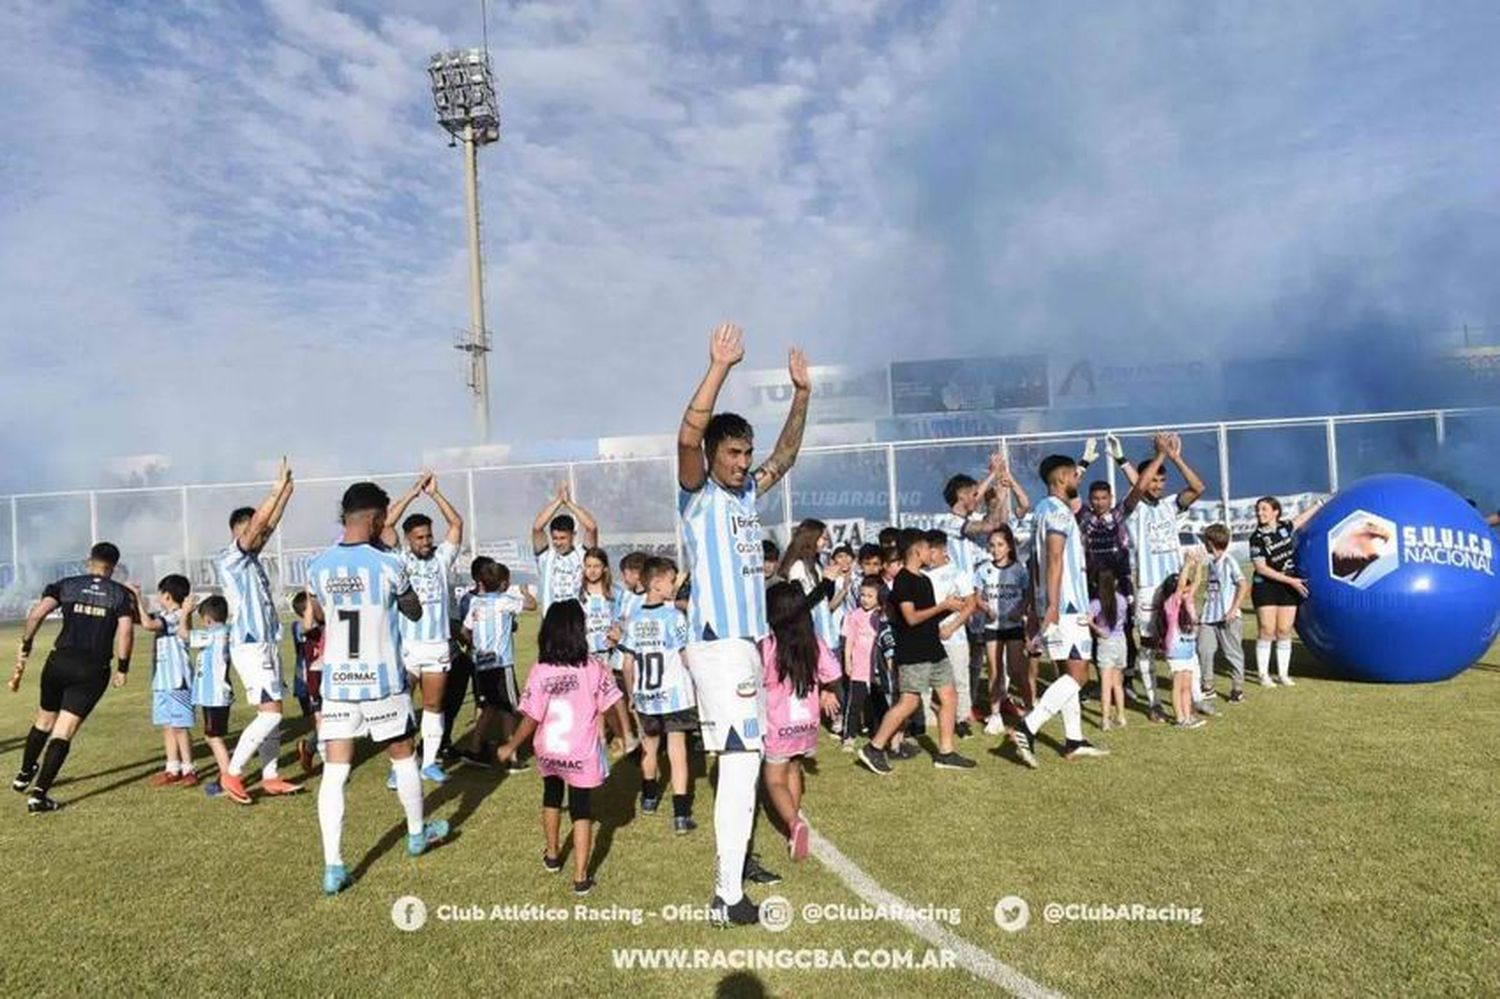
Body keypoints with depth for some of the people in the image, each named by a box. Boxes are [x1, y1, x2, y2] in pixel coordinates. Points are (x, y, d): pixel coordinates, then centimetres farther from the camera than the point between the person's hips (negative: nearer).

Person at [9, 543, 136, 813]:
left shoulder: (66, 585, 7)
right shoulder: (121, 594, 2)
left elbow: (36, 614, -7)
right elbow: (126, 631, -10)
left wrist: (24, 649, 0)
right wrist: (122, 668, -2)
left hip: (59, 662, 2)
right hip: (93, 670, -2)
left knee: (43, 721, 24)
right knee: (64, 733, 2)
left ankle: (24, 776, 43)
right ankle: (39, 794, -3)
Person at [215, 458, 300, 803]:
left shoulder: (251, 559, 16)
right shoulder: (227, 559, -8)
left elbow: (269, 526, 15)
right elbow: (258, 522, -16)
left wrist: (287, 492, 12)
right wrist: (279, 487, -13)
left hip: (267, 644, 9)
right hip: (250, 646, -9)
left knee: (272, 714, 10)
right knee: (270, 713, -12)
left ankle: (270, 777, 16)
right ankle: (232, 773, -2)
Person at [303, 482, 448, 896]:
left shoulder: (318, 566, -1)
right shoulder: (389, 564, -13)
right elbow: (415, 612, 3)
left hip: (337, 681, 3)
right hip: (382, 680, -3)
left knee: (334, 772, 4)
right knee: (403, 756, 17)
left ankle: (333, 866, 3)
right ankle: (417, 833, 35)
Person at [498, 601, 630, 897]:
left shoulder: (539, 671, -14)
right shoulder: (594, 667, -12)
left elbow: (531, 719, -14)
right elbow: (615, 703, -6)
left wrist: (511, 747, 1)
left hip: (548, 751, 2)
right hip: (582, 754, -1)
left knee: (551, 797, 27)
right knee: (581, 811, 10)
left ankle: (552, 855, 43)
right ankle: (581, 877, 9)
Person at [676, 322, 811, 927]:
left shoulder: (748, 493, 13)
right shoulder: (698, 495, -7)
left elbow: (785, 456, 24)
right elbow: (686, 438, -24)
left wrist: (801, 394, 14)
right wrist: (719, 368, -29)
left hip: (747, 641, 8)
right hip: (718, 644, -8)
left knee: (744, 759, 17)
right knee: (740, 763, -10)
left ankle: (738, 858, 31)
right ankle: (727, 897, -4)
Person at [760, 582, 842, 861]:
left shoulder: (767, 647, -18)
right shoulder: (815, 643, -6)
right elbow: (833, 677, -3)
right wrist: (827, 693, 16)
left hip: (777, 725, -4)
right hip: (807, 722, 5)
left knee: (775, 780, 4)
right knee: (793, 769, 25)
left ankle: (794, 821, -19)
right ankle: (794, 818, 30)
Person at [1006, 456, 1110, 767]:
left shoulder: (1044, 509, 18)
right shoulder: (1059, 511, -13)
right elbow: (1054, 559, -21)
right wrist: (1053, 605, -26)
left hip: (1057, 605, 10)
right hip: (1066, 605, -10)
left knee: (1067, 673, 13)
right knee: (1077, 674, -9)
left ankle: (1074, 741, 18)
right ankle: (1027, 728, -16)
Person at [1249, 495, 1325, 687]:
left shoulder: (1284, 527, 4)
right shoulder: (1257, 538, -11)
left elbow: (1301, 518, 26)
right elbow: (1261, 568, -14)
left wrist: (1320, 503, 39)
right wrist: (1290, 580, -13)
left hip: (1289, 589, 4)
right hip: (1266, 587, -4)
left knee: (1284, 631, 4)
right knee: (1266, 631, -5)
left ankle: (1283, 674, 12)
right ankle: (1263, 674, 3)